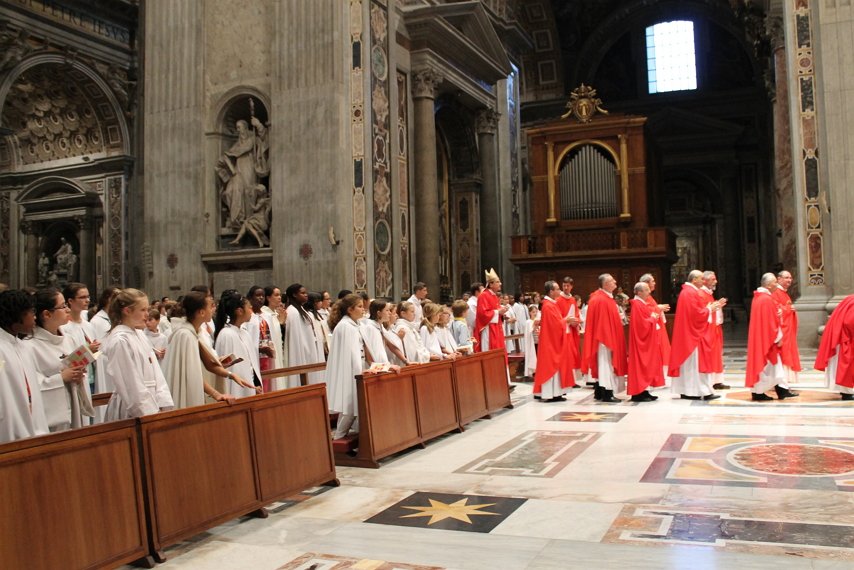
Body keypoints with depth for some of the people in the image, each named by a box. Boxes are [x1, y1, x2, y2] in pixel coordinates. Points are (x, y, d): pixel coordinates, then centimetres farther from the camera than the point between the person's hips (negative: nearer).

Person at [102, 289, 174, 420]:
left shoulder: (139, 334, 9)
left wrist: (163, 404, 0)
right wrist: (150, 414, -15)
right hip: (131, 411, -7)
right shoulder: (120, 341, -15)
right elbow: (132, 385, -17)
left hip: (149, 403, 7)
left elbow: (155, 371, 8)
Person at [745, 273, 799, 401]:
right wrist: (777, 337, -13)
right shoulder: (767, 299, -19)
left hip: (760, 337, 10)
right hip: (766, 338, -10)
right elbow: (769, 320, -20)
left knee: (775, 365, 13)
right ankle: (758, 393, 4)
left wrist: (777, 313, 9)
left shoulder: (759, 297, 11)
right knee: (765, 364, -2)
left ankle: (782, 390, 17)